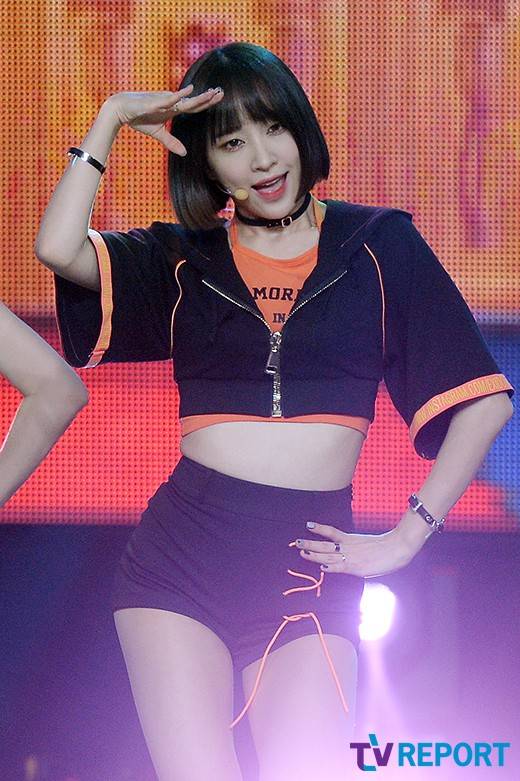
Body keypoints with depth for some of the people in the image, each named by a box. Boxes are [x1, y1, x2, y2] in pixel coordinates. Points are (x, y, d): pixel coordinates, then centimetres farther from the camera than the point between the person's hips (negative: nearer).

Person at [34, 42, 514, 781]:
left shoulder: (378, 244, 7)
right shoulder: (182, 259, 11)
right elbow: (59, 249, -9)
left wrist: (407, 538, 0)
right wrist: (111, 119, -2)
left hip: (310, 560, -1)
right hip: (181, 552, 1)